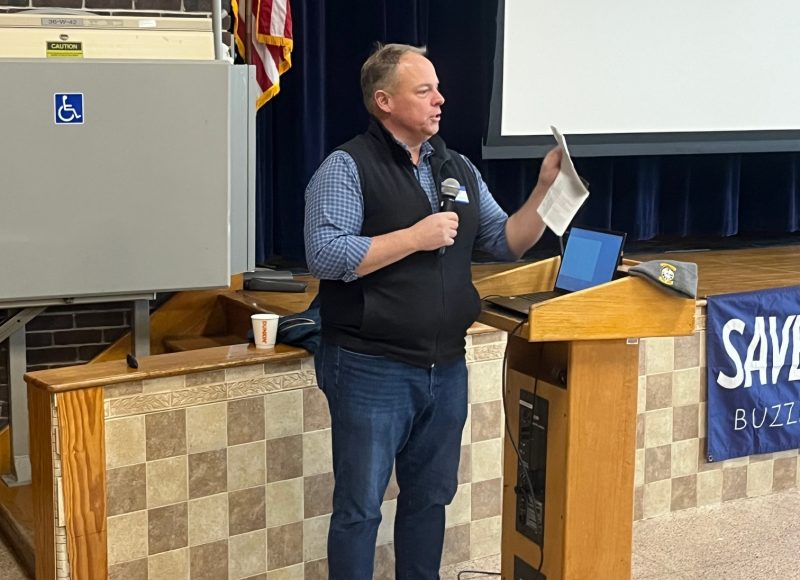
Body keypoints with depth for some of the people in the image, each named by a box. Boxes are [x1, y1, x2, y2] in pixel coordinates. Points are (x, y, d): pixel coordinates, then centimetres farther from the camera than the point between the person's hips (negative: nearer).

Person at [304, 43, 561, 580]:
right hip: (372, 370, -6)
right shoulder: (348, 167, -9)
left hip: (446, 368, 6)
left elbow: (507, 242, 12)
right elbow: (326, 255, -20)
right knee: (360, 509, 3)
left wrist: (545, 189, -3)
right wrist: (416, 237, -18)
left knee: (430, 499, 17)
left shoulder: (459, 169, 11)